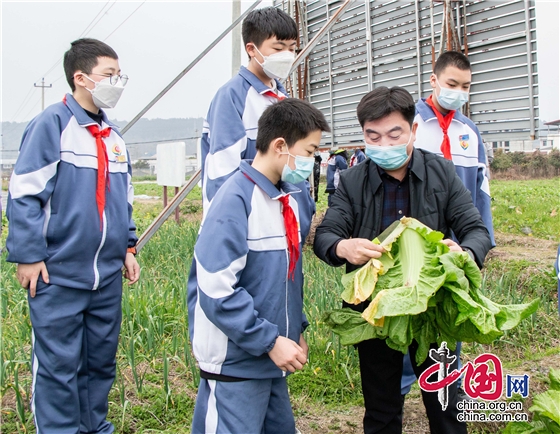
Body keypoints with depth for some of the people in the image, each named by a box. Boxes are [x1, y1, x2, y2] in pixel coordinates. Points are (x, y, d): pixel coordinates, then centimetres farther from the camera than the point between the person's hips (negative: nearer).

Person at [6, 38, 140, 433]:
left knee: (102, 360, 16)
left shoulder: (113, 134, 13)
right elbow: (24, 194, -13)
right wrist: (29, 255, -14)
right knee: (59, 366, 3)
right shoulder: (52, 124, -10)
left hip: (107, 275, 7)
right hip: (59, 275, -7)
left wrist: (127, 246, 16)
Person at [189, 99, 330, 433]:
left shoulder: (291, 201, 7)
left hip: (275, 355, 8)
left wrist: (296, 329, 10)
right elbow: (217, 289, -23)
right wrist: (269, 341, -20)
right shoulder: (236, 200, -19)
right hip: (236, 360, -8)